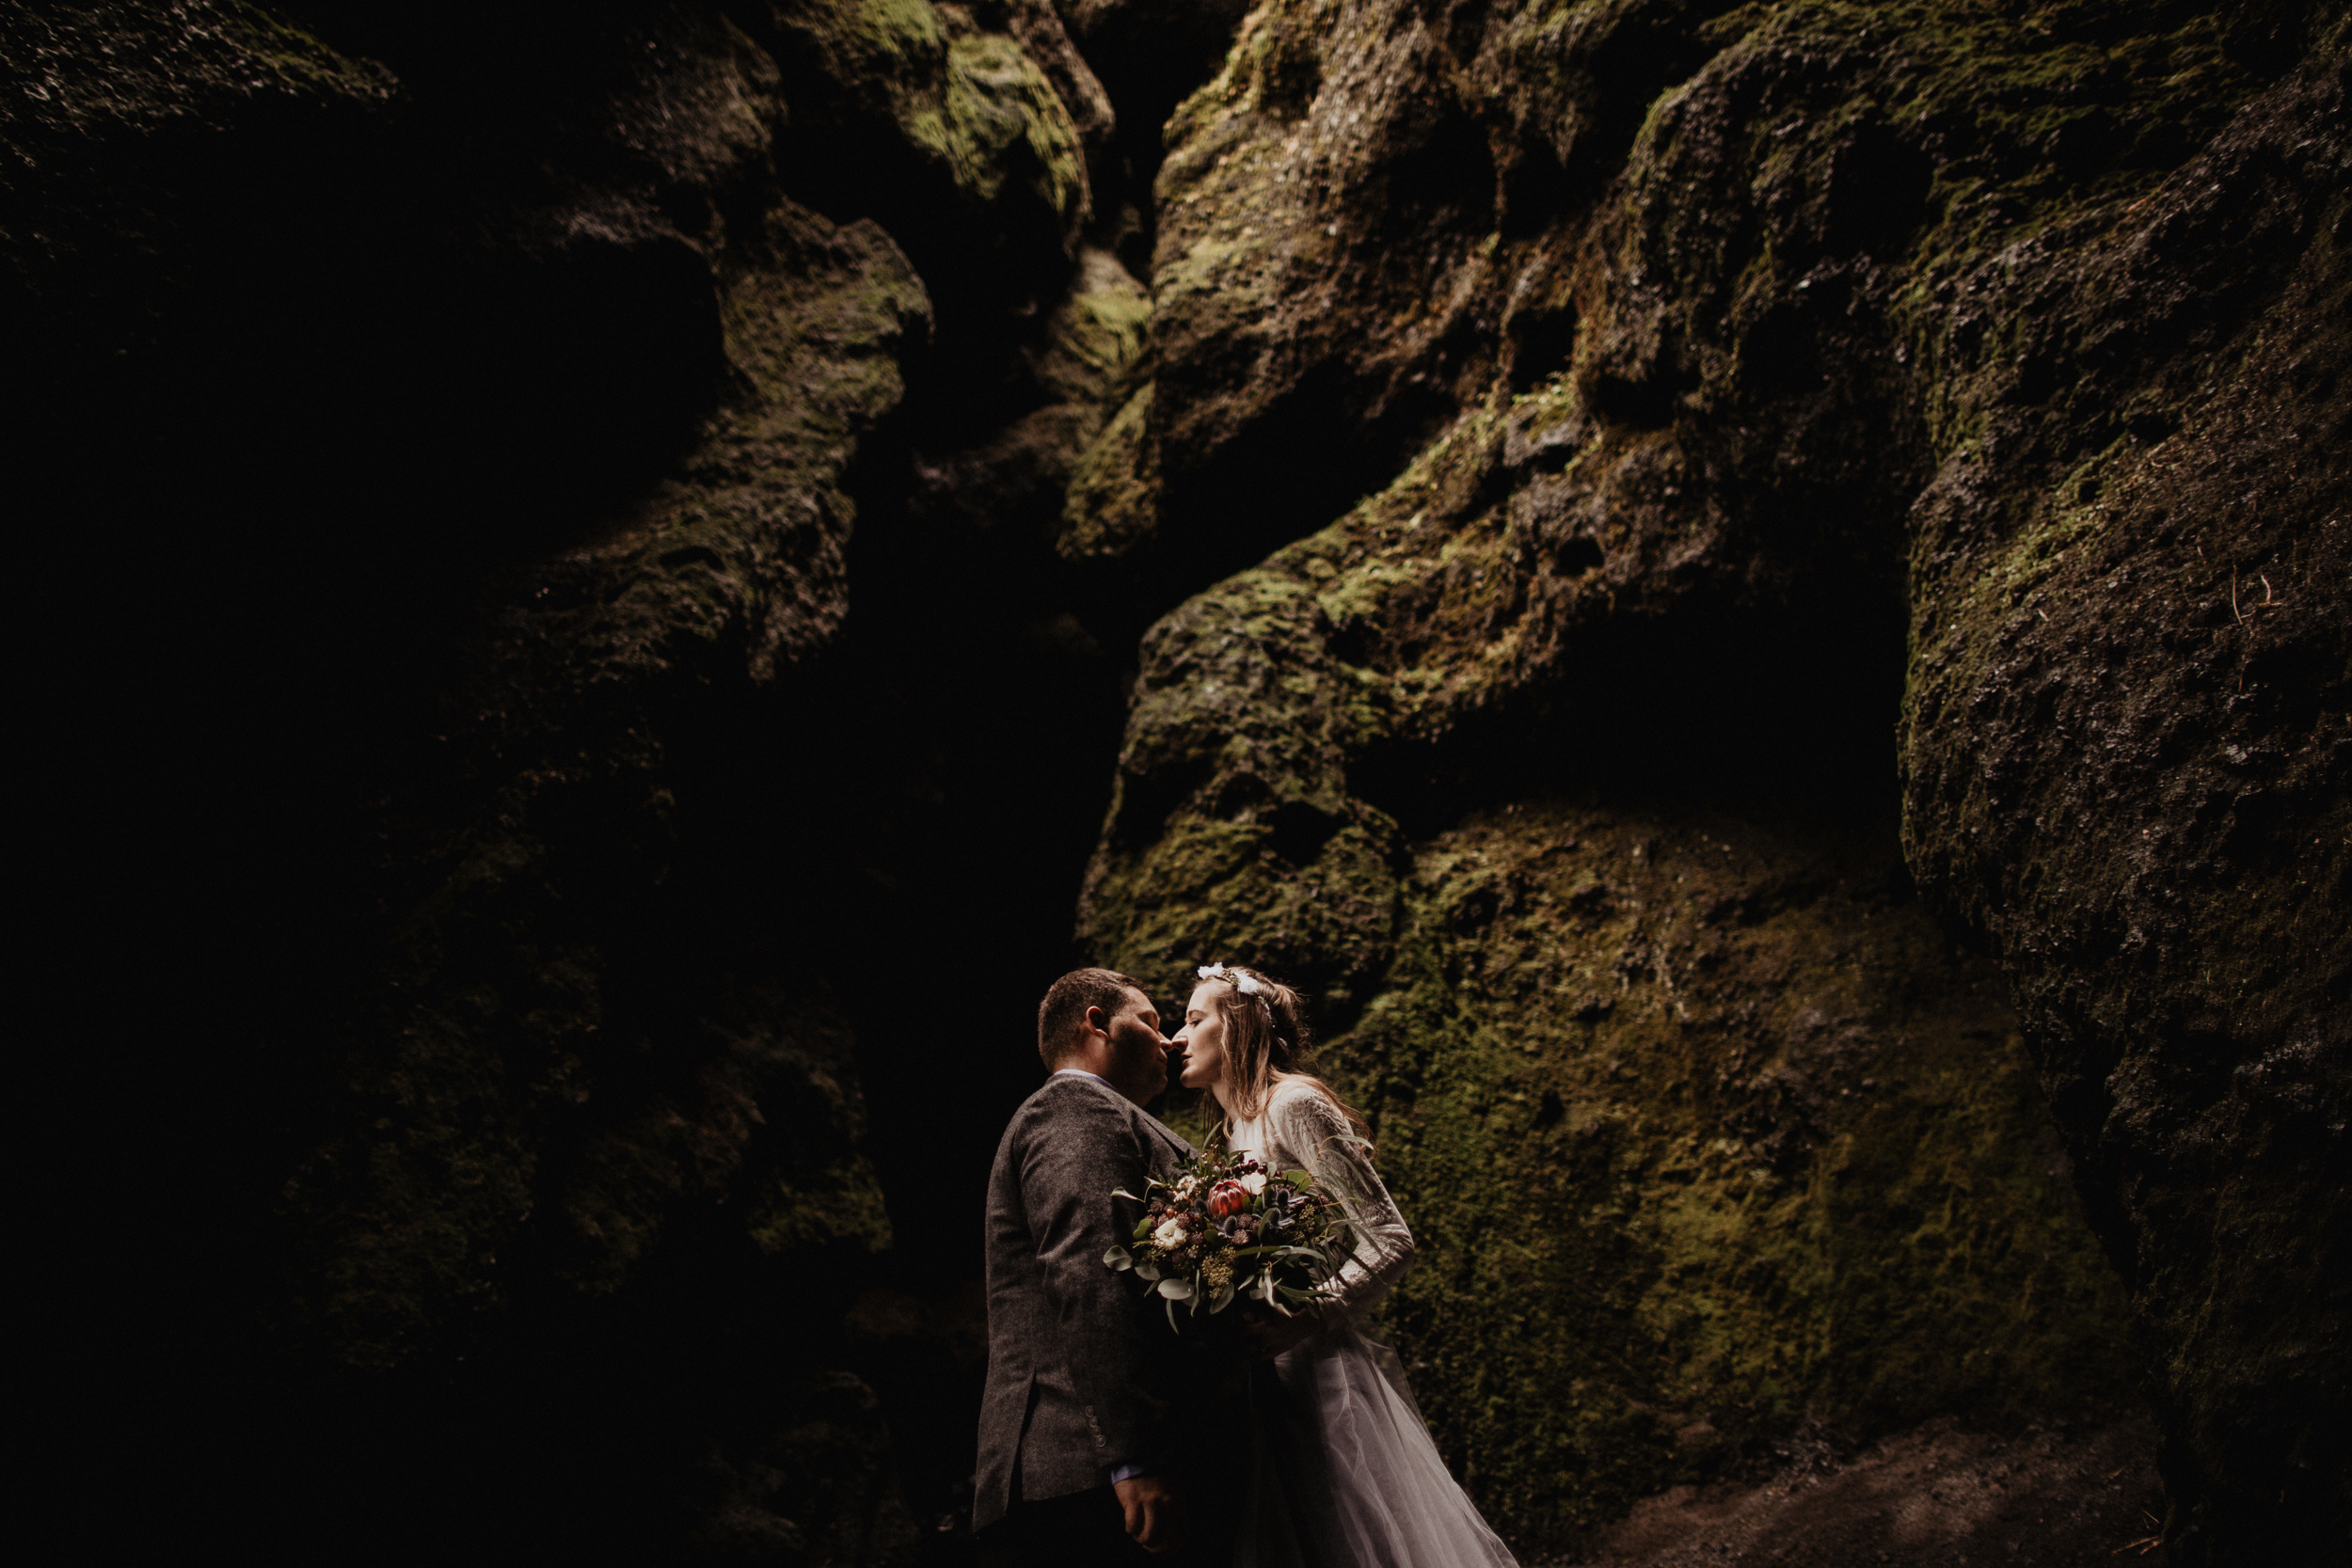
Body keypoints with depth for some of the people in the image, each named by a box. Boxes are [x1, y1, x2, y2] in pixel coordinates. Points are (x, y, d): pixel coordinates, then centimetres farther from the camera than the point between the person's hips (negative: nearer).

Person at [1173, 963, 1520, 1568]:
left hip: (1319, 1375, -8)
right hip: (1267, 1384, 8)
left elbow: (1390, 1242, -14)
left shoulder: (1295, 1105, -9)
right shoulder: (1237, 1130, 18)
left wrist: (1298, 1322, -23)